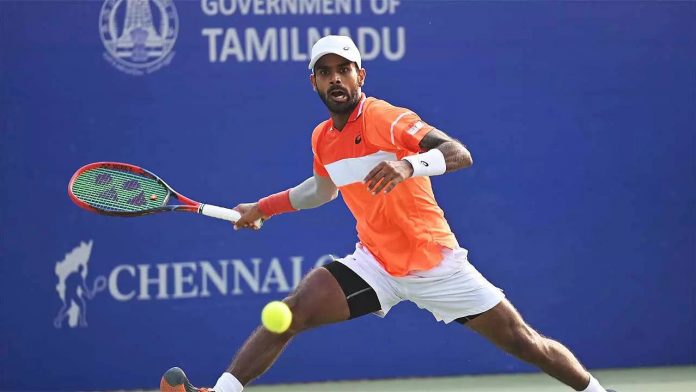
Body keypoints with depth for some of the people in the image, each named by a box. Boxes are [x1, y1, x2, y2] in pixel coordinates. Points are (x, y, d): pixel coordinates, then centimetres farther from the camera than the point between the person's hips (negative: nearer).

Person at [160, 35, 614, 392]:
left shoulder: (388, 120, -17)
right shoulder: (322, 139, 3)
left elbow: (460, 154, -33)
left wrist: (410, 165, -50)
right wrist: (262, 208, 25)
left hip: (437, 263, -5)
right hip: (375, 264, 5)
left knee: (522, 341, -1)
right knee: (291, 312, -15)